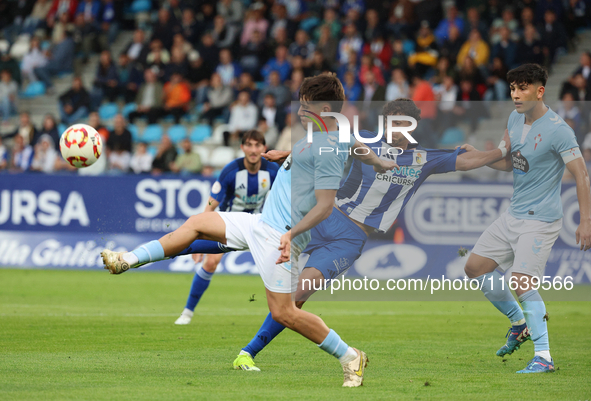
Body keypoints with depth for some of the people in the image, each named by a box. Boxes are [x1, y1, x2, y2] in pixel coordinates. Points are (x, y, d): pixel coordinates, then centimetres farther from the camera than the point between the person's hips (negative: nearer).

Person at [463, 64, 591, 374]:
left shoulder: (557, 129, -18)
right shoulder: (515, 119, 7)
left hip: (541, 219, -9)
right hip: (513, 214, 9)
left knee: (522, 282, -20)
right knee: (475, 267, 10)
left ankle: (543, 357, -15)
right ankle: (520, 323, 26)